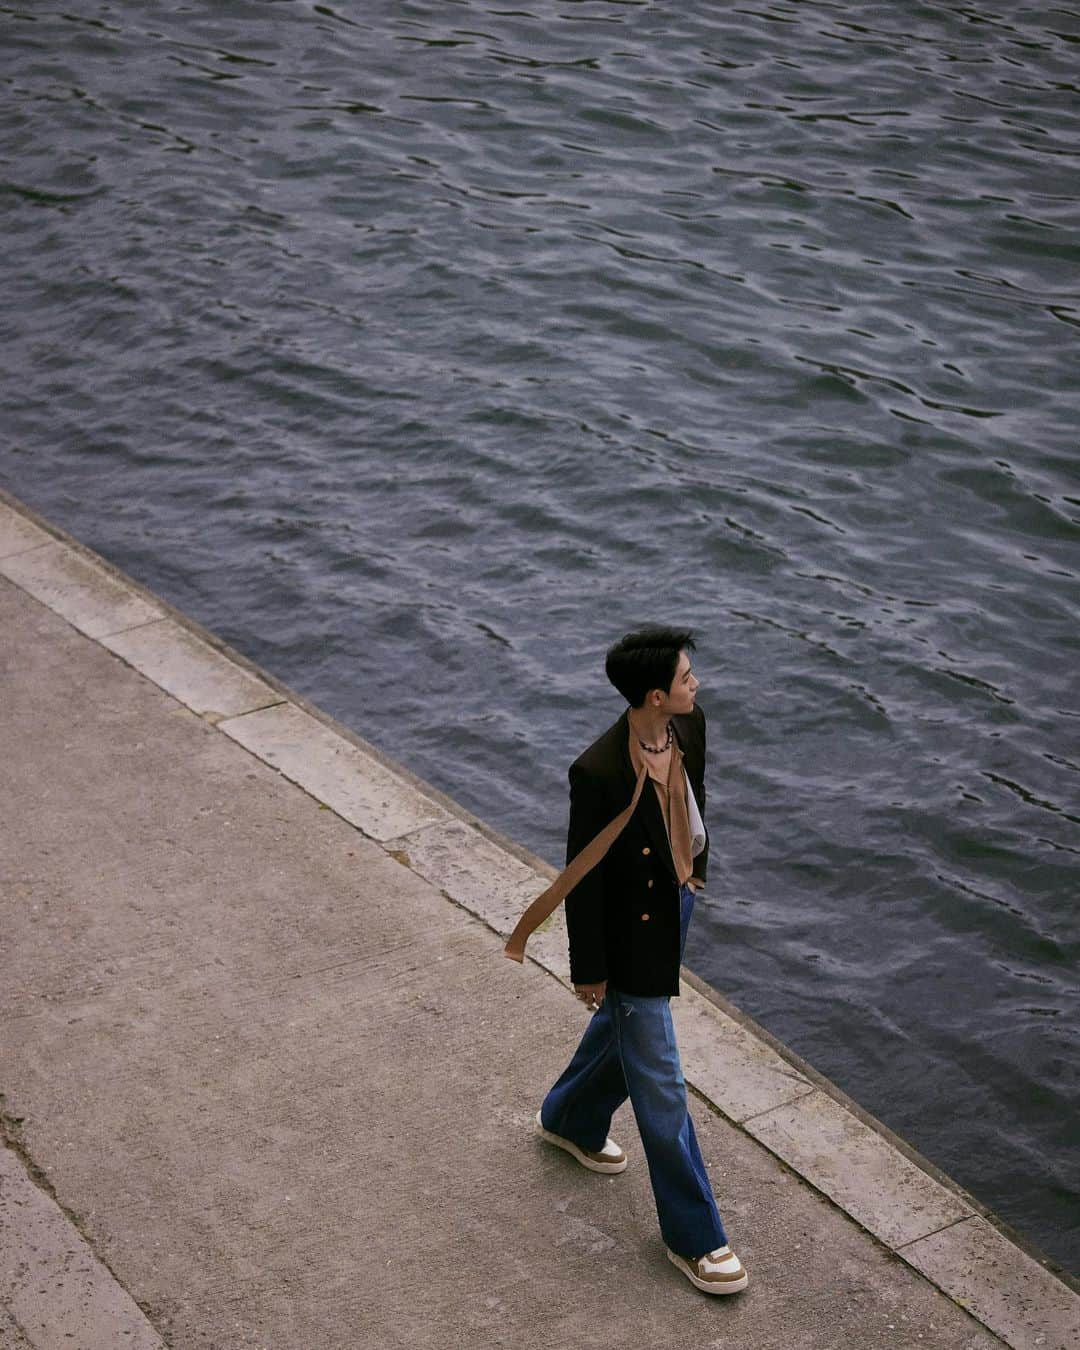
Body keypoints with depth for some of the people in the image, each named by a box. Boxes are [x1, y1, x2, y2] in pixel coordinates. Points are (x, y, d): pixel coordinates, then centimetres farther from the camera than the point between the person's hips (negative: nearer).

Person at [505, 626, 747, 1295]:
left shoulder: (690, 725, -11)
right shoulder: (599, 772, -33)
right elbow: (583, 876, -22)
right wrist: (589, 970, -13)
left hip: (676, 905, 8)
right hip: (631, 937, -8)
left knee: (624, 1022, 31)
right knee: (660, 1088, 5)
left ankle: (570, 1120, 60)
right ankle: (694, 1235, 21)